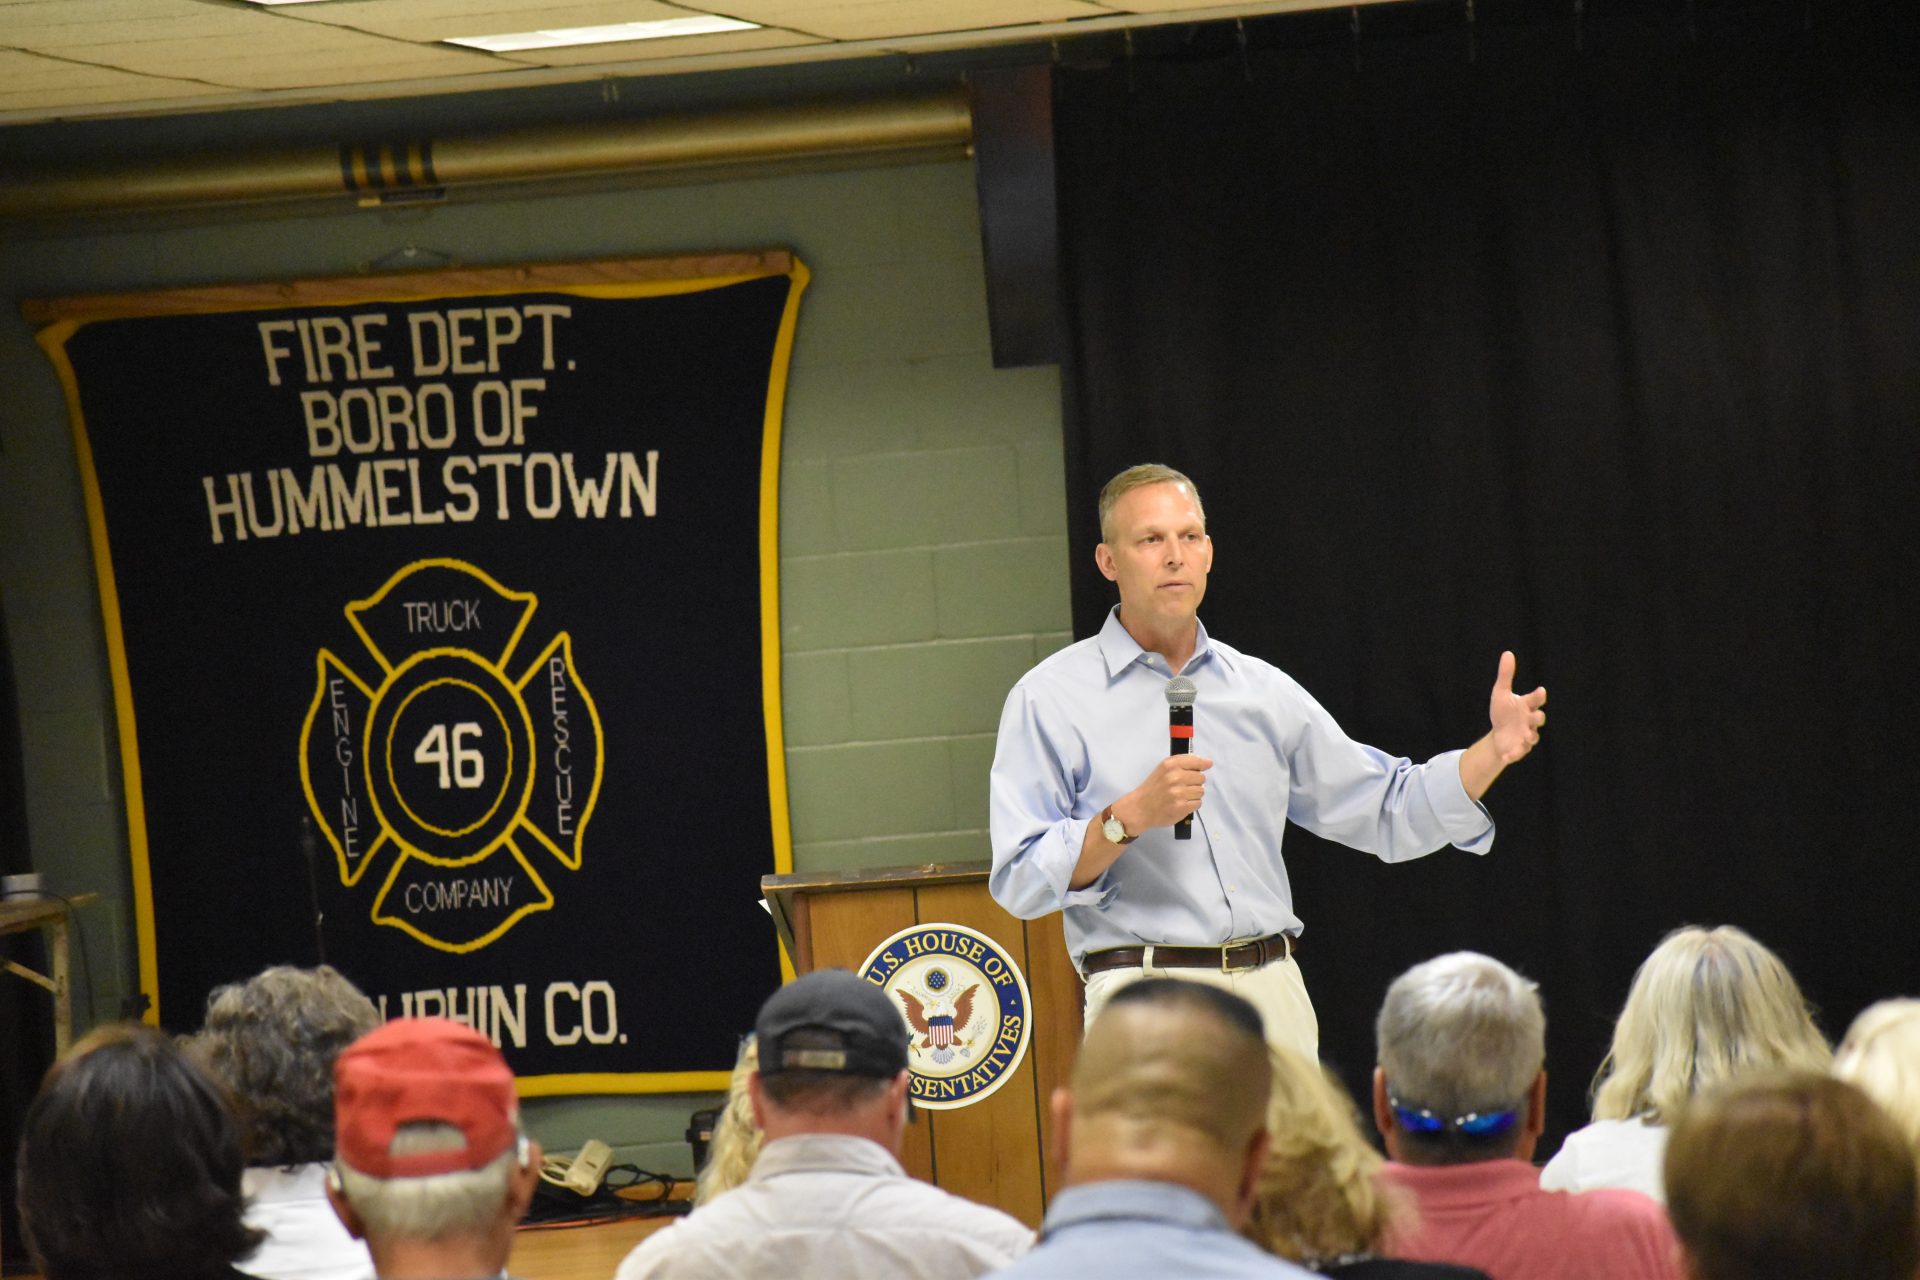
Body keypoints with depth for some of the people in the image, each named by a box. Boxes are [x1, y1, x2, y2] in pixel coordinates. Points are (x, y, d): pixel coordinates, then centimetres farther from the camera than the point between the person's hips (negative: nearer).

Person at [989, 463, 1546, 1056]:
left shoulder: (1264, 691, 16)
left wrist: (1494, 749, 5)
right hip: (1146, 1005, -4)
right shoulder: (1049, 698, 1)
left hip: (1274, 990, 4)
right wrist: (1129, 818, -19)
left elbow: (1389, 812, 19)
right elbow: (1020, 880, -7)